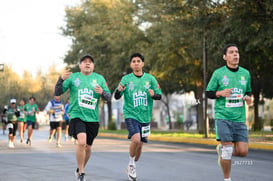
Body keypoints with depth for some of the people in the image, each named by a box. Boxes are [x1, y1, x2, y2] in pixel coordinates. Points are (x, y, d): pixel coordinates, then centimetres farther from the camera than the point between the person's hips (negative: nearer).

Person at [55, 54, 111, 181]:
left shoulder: (99, 78, 10)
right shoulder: (73, 77, 5)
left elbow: (109, 97, 9)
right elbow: (57, 93, 0)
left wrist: (102, 92, -13)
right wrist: (61, 79, -18)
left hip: (92, 118, 3)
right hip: (76, 115, -3)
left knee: (87, 147, 10)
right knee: (81, 142, -23)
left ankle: (80, 169, 35)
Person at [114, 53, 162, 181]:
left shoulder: (150, 79, 5)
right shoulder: (126, 79, 0)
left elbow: (159, 95, 7)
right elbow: (116, 97, -1)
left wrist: (153, 94, -16)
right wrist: (119, 90, -24)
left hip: (145, 117, 3)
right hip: (131, 115, -3)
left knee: (140, 145, 8)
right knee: (136, 139, -23)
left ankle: (132, 167, 31)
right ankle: (131, 163, 1)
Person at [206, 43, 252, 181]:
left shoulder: (245, 73, 10)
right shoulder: (218, 73, -1)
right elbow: (208, 93, 4)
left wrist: (248, 98, -1)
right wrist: (220, 93, -15)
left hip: (239, 118, 4)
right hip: (223, 117, -4)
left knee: (243, 151, -4)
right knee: (227, 148, -10)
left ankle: (222, 150, 27)